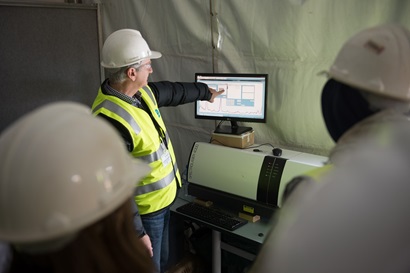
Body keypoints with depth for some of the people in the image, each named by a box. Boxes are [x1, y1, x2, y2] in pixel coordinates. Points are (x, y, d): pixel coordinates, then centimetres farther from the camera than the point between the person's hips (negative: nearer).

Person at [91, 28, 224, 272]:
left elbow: (174, 92, 18)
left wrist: (205, 91, 32)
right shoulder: (110, 121, -32)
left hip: (163, 199, 9)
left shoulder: (142, 92, -3)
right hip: (143, 211, -9)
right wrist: (136, 232, -24)